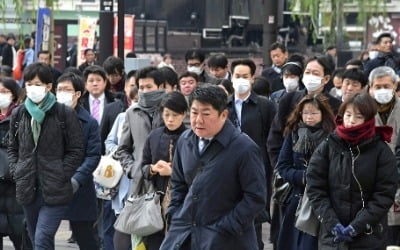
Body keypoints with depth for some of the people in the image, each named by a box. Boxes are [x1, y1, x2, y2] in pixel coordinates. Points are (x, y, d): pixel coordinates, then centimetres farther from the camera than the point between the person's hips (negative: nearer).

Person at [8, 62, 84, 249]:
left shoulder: (65, 114, -5)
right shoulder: (19, 114, 8)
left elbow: (76, 151, -3)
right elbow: (12, 148, 19)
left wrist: (59, 176, -10)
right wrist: (16, 172, 4)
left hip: (55, 191, -5)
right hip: (27, 188, 5)